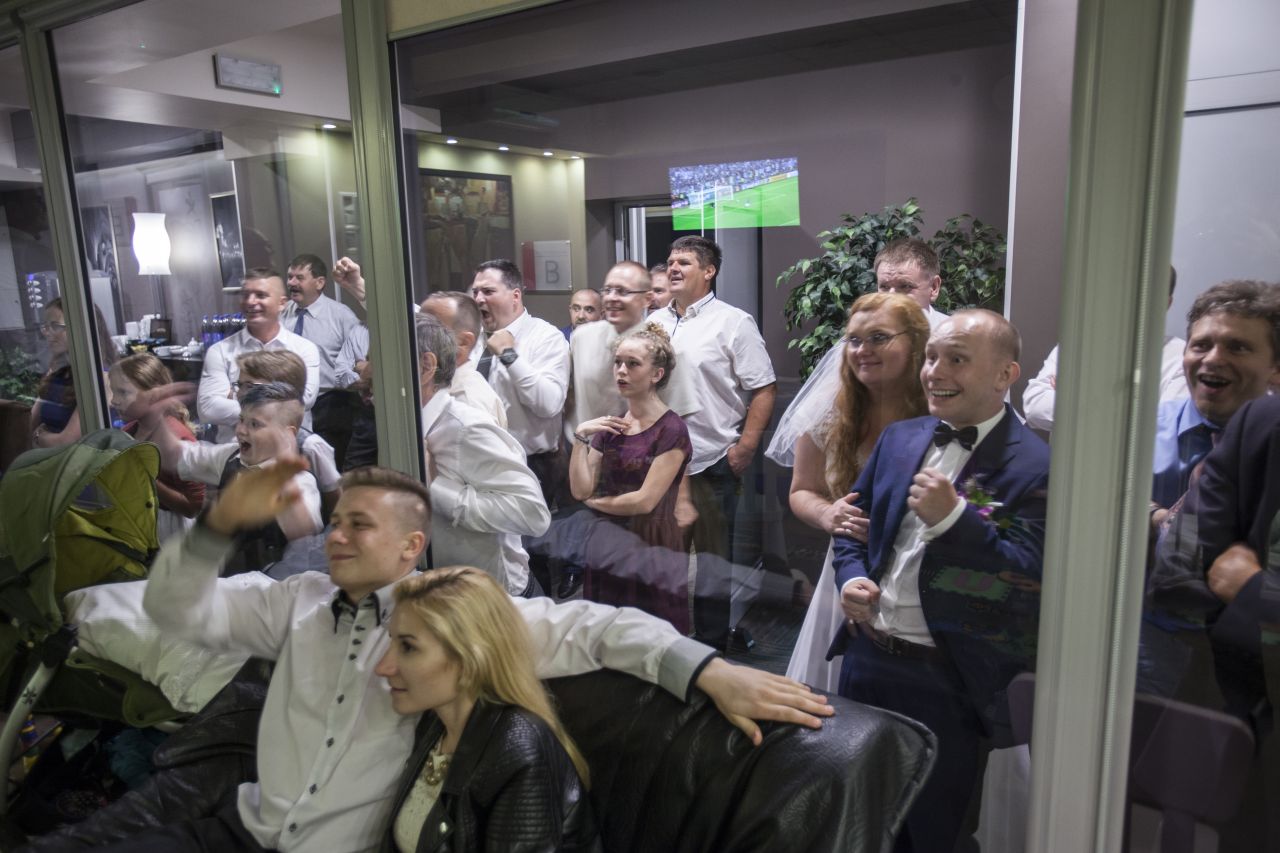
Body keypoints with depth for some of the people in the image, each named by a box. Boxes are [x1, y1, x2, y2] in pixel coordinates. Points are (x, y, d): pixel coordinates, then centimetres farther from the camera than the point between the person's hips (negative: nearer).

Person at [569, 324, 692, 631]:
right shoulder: (608, 425, 8)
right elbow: (580, 489, 0)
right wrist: (580, 436, -10)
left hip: (652, 548, -5)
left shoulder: (671, 429, -10)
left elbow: (645, 501, -16)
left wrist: (596, 502, -1)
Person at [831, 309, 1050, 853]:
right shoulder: (898, 439, 5)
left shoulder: (1034, 466, -14)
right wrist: (850, 578, -5)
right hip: (865, 657, 6)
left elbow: (1029, 577, -19)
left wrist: (952, 517, -30)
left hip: (948, 683, -5)